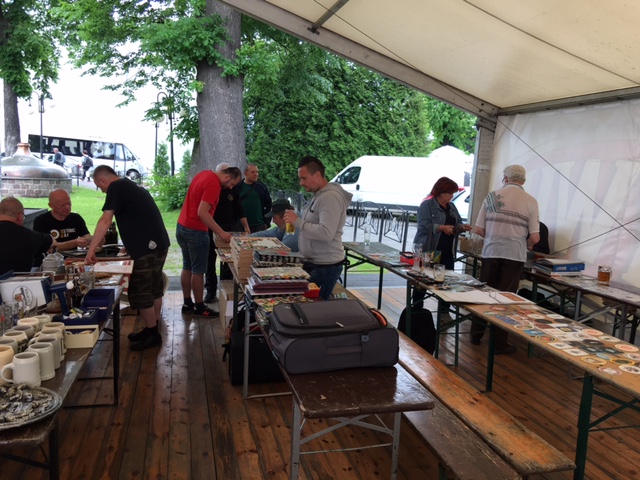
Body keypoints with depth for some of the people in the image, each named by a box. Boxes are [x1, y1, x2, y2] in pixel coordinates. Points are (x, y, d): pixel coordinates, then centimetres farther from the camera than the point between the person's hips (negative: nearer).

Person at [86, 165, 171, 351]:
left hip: (147, 247, -10)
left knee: (140, 292, -1)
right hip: (158, 243, 10)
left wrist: (91, 250, -16)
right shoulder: (130, 186, 20)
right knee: (153, 288, 16)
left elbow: (105, 221, -17)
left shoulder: (116, 187, -9)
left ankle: (152, 334, 9)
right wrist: (131, 245, 37)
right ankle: (152, 329, 26)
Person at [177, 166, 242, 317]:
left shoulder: (205, 173, 10)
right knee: (198, 270, 1)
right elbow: (202, 213, -26)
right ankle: (199, 307, 10)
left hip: (182, 227, 10)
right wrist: (220, 232, -25)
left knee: (187, 267, 15)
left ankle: (187, 304, 24)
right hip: (195, 231, -10)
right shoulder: (214, 184, -20)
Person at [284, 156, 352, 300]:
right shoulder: (318, 195, 12)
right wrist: (295, 222, 9)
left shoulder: (331, 197, -18)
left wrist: (297, 221, -21)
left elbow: (326, 233, -27)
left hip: (325, 266, -9)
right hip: (312, 262, 10)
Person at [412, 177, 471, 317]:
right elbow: (423, 225, -19)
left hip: (447, 252, 7)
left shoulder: (452, 207, 15)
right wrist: (442, 227, -26)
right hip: (428, 251, -6)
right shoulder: (427, 205, -9)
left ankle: (444, 312, 16)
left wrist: (462, 227, -4)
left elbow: (458, 223, 18)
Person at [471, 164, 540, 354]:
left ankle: (476, 334, 22)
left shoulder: (492, 196, 2)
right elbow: (534, 237, -5)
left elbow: (479, 229, 0)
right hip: (515, 254, -1)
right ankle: (499, 342, 12)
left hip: (491, 252, 1)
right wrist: (527, 245, 17)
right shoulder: (530, 201, -1)